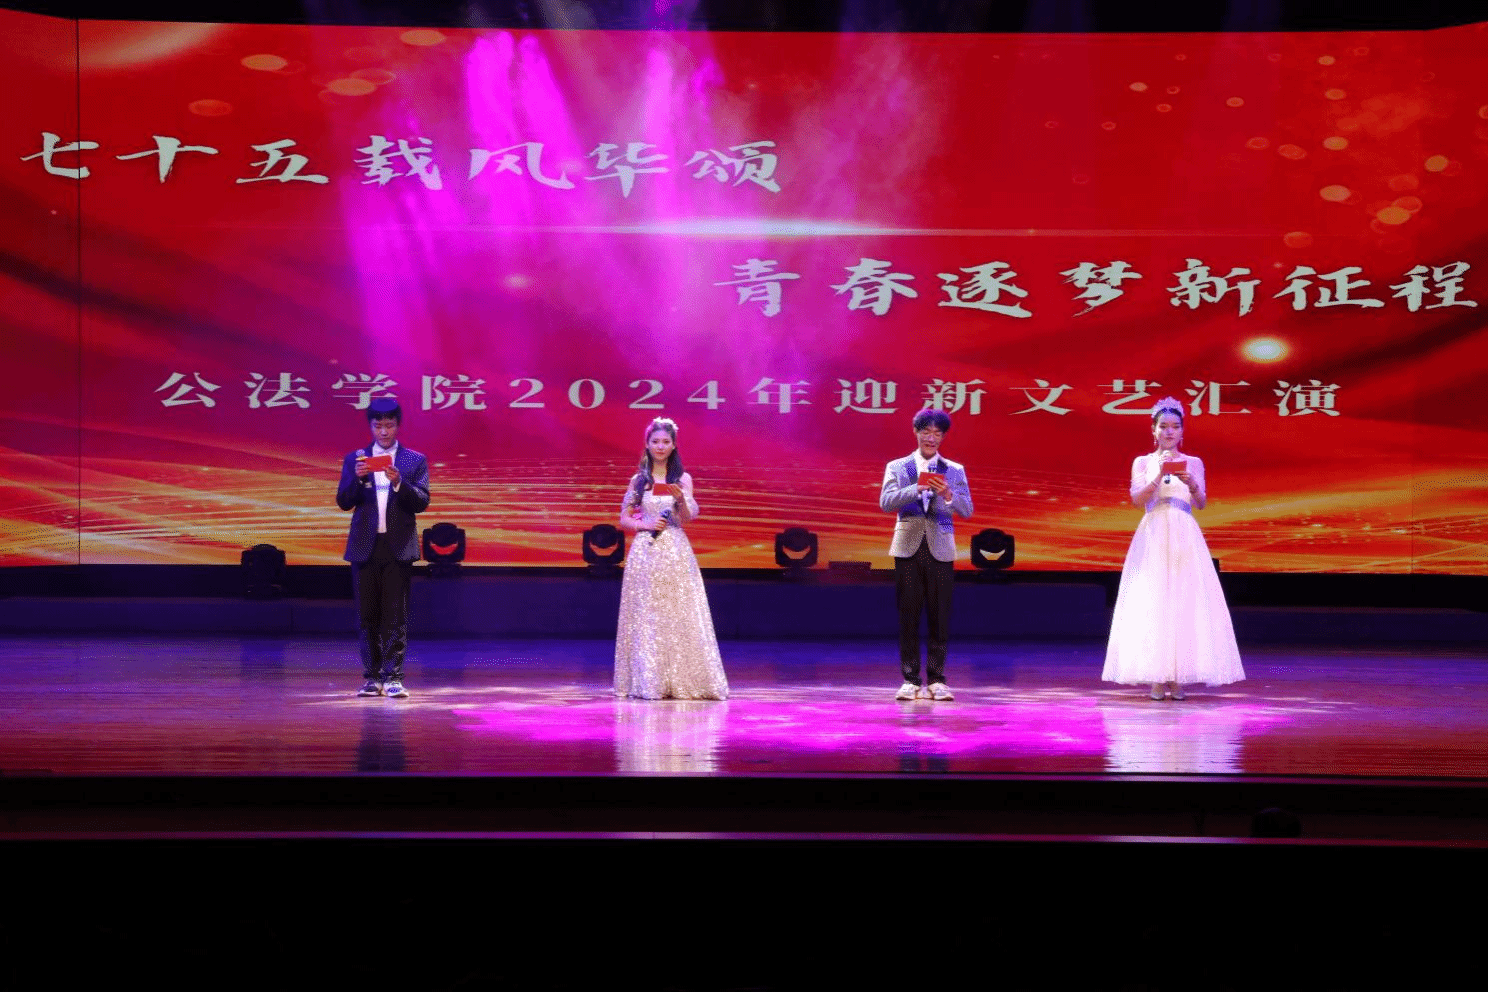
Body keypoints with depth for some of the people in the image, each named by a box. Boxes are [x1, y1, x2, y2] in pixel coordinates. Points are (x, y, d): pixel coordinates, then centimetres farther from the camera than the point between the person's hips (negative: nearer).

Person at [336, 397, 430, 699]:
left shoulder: (415, 461, 6)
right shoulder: (355, 459, 9)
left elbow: (422, 502, -2)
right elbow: (343, 502, 3)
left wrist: (399, 482, -18)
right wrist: (357, 478, -15)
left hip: (398, 548, -2)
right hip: (365, 547, 2)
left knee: (396, 616, -4)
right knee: (368, 616, 4)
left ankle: (393, 676, -4)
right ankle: (371, 676, 10)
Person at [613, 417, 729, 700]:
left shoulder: (683, 479, 7)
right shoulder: (638, 480, 8)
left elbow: (688, 518, -2)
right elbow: (624, 519, 8)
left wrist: (682, 499, -22)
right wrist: (646, 524, -10)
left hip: (676, 552, 0)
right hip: (646, 552, 0)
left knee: (680, 614, -4)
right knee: (646, 615, -2)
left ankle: (681, 680, -1)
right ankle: (648, 681, 2)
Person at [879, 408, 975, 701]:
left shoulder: (955, 471, 9)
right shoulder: (897, 468, 7)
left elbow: (967, 510, 1)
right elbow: (885, 502, -7)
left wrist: (948, 495, -19)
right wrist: (917, 489, -21)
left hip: (940, 550, 1)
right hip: (908, 548, -1)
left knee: (940, 617, 0)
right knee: (908, 616, 0)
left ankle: (936, 679, 7)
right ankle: (911, 680, 6)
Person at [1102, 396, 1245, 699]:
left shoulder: (1194, 463, 10)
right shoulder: (1143, 462, 7)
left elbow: (1201, 503, 0)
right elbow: (1137, 499, -5)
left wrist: (1191, 484, -20)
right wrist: (1160, 475, -18)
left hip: (1185, 538, 1)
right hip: (1153, 538, -1)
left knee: (1185, 602, -4)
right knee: (1152, 603, -6)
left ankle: (1178, 677, -1)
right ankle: (1156, 678, -4)